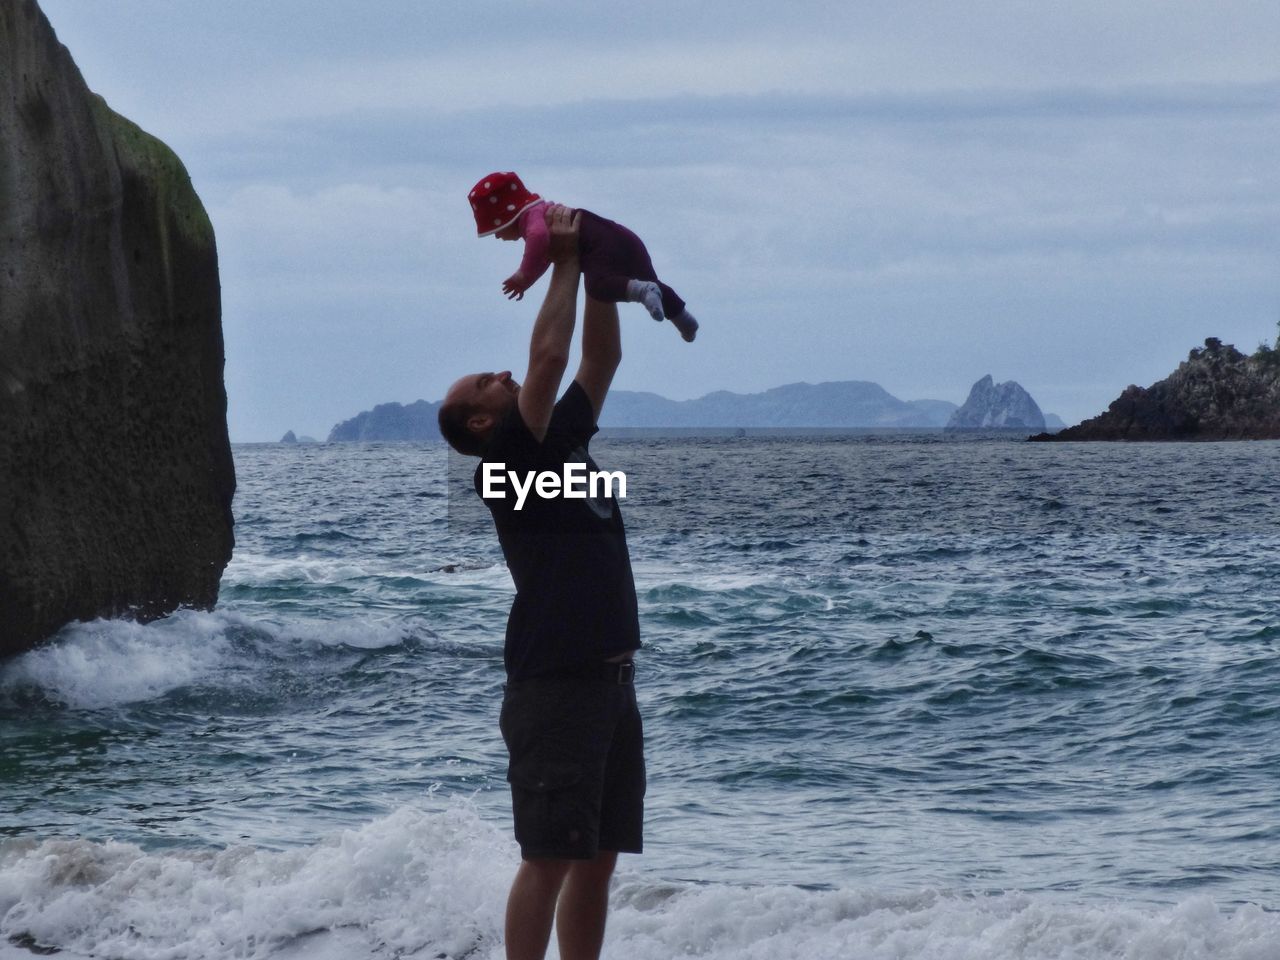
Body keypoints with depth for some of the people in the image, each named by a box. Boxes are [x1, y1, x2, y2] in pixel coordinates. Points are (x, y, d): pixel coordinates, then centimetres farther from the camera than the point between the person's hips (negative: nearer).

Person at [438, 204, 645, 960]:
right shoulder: (505, 462, -6)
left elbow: (601, 360, 19)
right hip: (555, 683, -8)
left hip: (613, 679, 8)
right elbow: (548, 356, -13)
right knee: (550, 856, -8)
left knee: (600, 856, 9)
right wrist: (565, 260, -6)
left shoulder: (564, 442, 17)